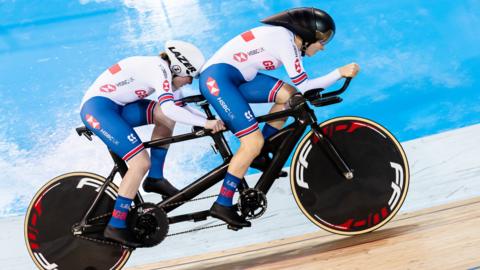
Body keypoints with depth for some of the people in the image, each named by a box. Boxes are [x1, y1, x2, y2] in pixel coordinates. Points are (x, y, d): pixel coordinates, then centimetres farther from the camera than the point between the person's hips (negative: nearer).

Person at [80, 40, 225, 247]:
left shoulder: (162, 70, 13)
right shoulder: (159, 69, -15)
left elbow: (181, 106, 17)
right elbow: (169, 108, -29)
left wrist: (209, 120, 5)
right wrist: (205, 123, -25)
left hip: (114, 106, 10)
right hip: (97, 108, -10)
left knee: (165, 115, 1)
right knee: (142, 162, -19)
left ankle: (155, 178, 9)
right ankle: (115, 226, -13)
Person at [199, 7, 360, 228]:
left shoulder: (289, 37, 13)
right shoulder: (285, 39, -15)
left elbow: (299, 88, 17)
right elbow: (304, 86, -17)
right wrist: (339, 73, -15)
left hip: (236, 76, 10)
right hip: (216, 77, -10)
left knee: (289, 95, 5)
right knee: (254, 142, -15)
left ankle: (258, 156, 12)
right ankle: (222, 205, -7)